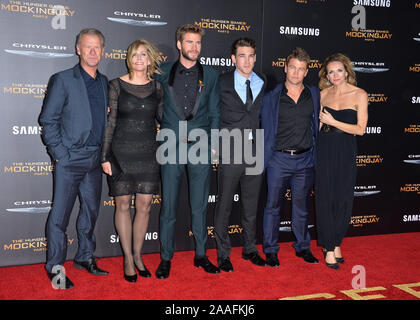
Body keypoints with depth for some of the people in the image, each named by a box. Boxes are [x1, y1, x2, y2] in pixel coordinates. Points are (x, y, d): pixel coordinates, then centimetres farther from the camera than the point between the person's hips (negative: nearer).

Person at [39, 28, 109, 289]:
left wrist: (105, 154, 8)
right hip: (70, 159, -5)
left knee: (91, 210, 13)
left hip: (95, 160, 6)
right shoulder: (63, 80, -4)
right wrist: (61, 154, -11)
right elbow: (48, 120, -6)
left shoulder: (104, 82, 12)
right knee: (60, 214, -1)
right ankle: (55, 267, 11)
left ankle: (85, 257, 29)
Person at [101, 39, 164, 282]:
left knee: (144, 205, 4)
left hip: (148, 153, 2)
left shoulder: (157, 87, 6)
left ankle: (137, 255, 21)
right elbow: (110, 122, -2)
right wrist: (105, 156, -5)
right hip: (121, 152, -2)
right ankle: (128, 258, 17)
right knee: (123, 204, 4)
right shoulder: (117, 85, -1)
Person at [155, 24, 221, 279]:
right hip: (171, 145, 0)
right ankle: (166, 257, 17)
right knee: (169, 205, 4)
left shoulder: (211, 75, 9)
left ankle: (201, 255, 22)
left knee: (200, 205, 8)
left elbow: (214, 112, 10)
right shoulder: (163, 72, 7)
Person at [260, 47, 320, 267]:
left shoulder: (314, 95, 7)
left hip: (304, 160, 2)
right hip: (279, 160, -2)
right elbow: (265, 130, 3)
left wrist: (315, 156, 7)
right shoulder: (272, 97, 0)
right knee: (273, 206, 4)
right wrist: (264, 159, -1)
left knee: (301, 206, 13)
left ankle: (303, 247, 28)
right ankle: (270, 250, 17)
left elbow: (316, 126, 13)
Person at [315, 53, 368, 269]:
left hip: (345, 151, -2)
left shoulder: (359, 95, -2)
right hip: (324, 149, 2)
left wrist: (334, 122, -14)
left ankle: (336, 242, 24)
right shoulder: (324, 94, 7)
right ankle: (329, 248, 14)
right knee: (325, 198, 2)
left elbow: (360, 129, -7)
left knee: (343, 199, 5)